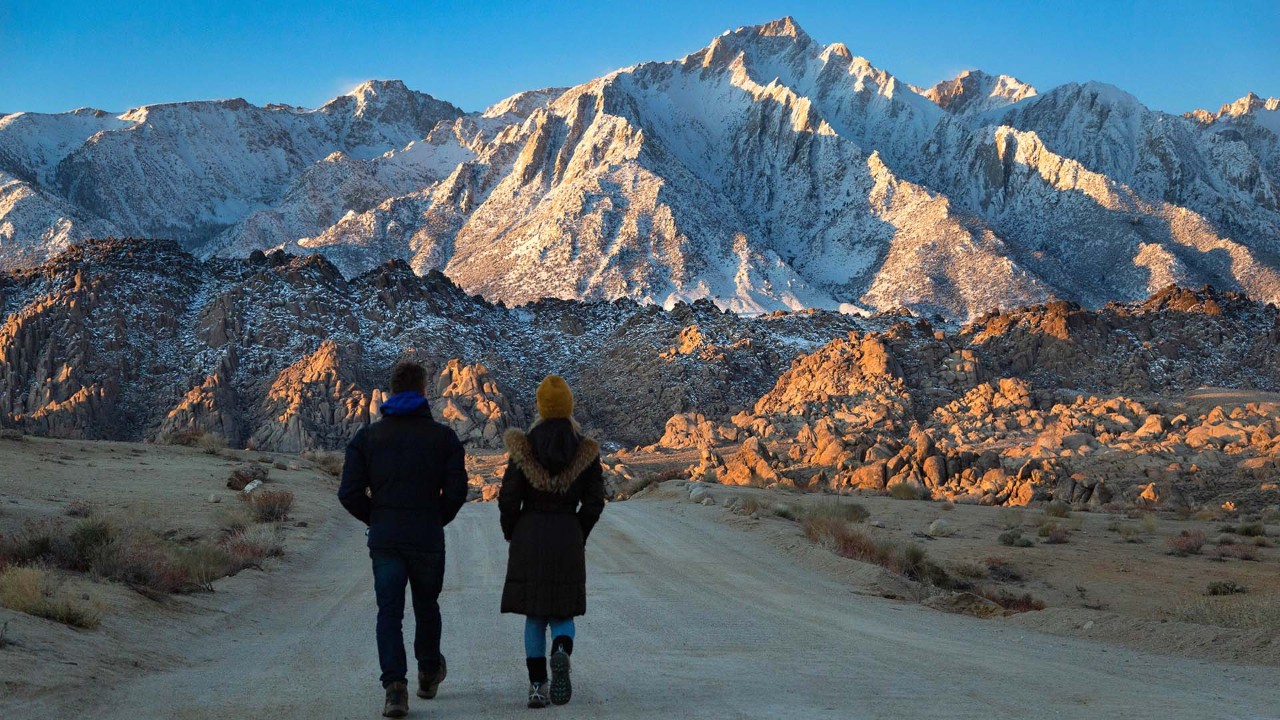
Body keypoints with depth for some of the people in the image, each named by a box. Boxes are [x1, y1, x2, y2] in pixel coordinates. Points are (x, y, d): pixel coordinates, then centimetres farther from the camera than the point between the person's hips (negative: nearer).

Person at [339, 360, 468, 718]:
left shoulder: (368, 436, 2)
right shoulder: (443, 436, -2)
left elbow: (349, 493, -3)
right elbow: (456, 490, -8)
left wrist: (375, 520, 13)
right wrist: (438, 520, 9)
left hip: (384, 538, 0)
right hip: (428, 538, 0)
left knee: (389, 612, 2)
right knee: (426, 606, 19)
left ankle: (395, 687, -12)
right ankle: (429, 672, 34)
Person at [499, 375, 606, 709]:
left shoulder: (524, 446, -5)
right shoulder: (585, 450, -1)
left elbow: (508, 497, -6)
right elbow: (594, 501, -2)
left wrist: (511, 534, 10)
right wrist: (579, 536, 12)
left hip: (529, 534, 0)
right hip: (568, 537, 1)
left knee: (534, 614, 10)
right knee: (562, 612, 11)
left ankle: (538, 685, 2)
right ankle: (561, 652, -21)